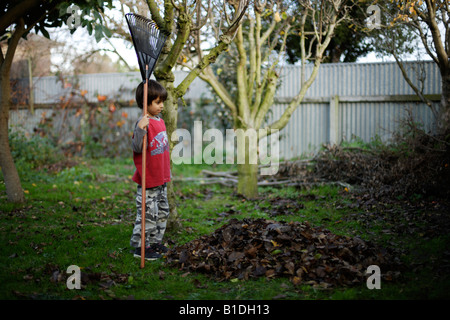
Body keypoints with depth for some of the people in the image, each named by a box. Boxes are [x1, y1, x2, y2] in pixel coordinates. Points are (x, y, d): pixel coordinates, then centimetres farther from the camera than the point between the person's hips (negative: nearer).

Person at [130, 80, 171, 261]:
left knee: (162, 212, 17)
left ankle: (155, 242, 30)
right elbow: (137, 148, -24)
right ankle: (140, 247, 10)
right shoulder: (144, 123, -18)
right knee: (148, 213, -2)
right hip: (148, 180, -9)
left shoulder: (160, 121, 9)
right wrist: (140, 130, -40)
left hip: (161, 179, 9)